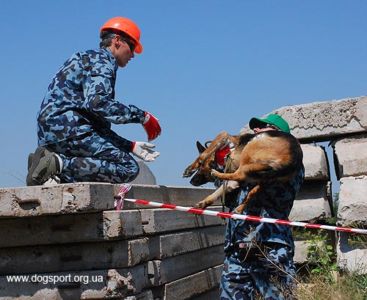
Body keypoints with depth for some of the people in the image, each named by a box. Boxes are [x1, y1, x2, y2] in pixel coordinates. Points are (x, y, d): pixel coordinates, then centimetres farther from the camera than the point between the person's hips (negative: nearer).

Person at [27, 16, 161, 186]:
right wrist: (142, 116, -14)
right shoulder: (102, 60, 1)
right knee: (129, 168, -15)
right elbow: (98, 102, -20)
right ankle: (60, 164, -23)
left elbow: (98, 127, 25)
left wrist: (131, 146, 18)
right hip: (67, 128, -10)